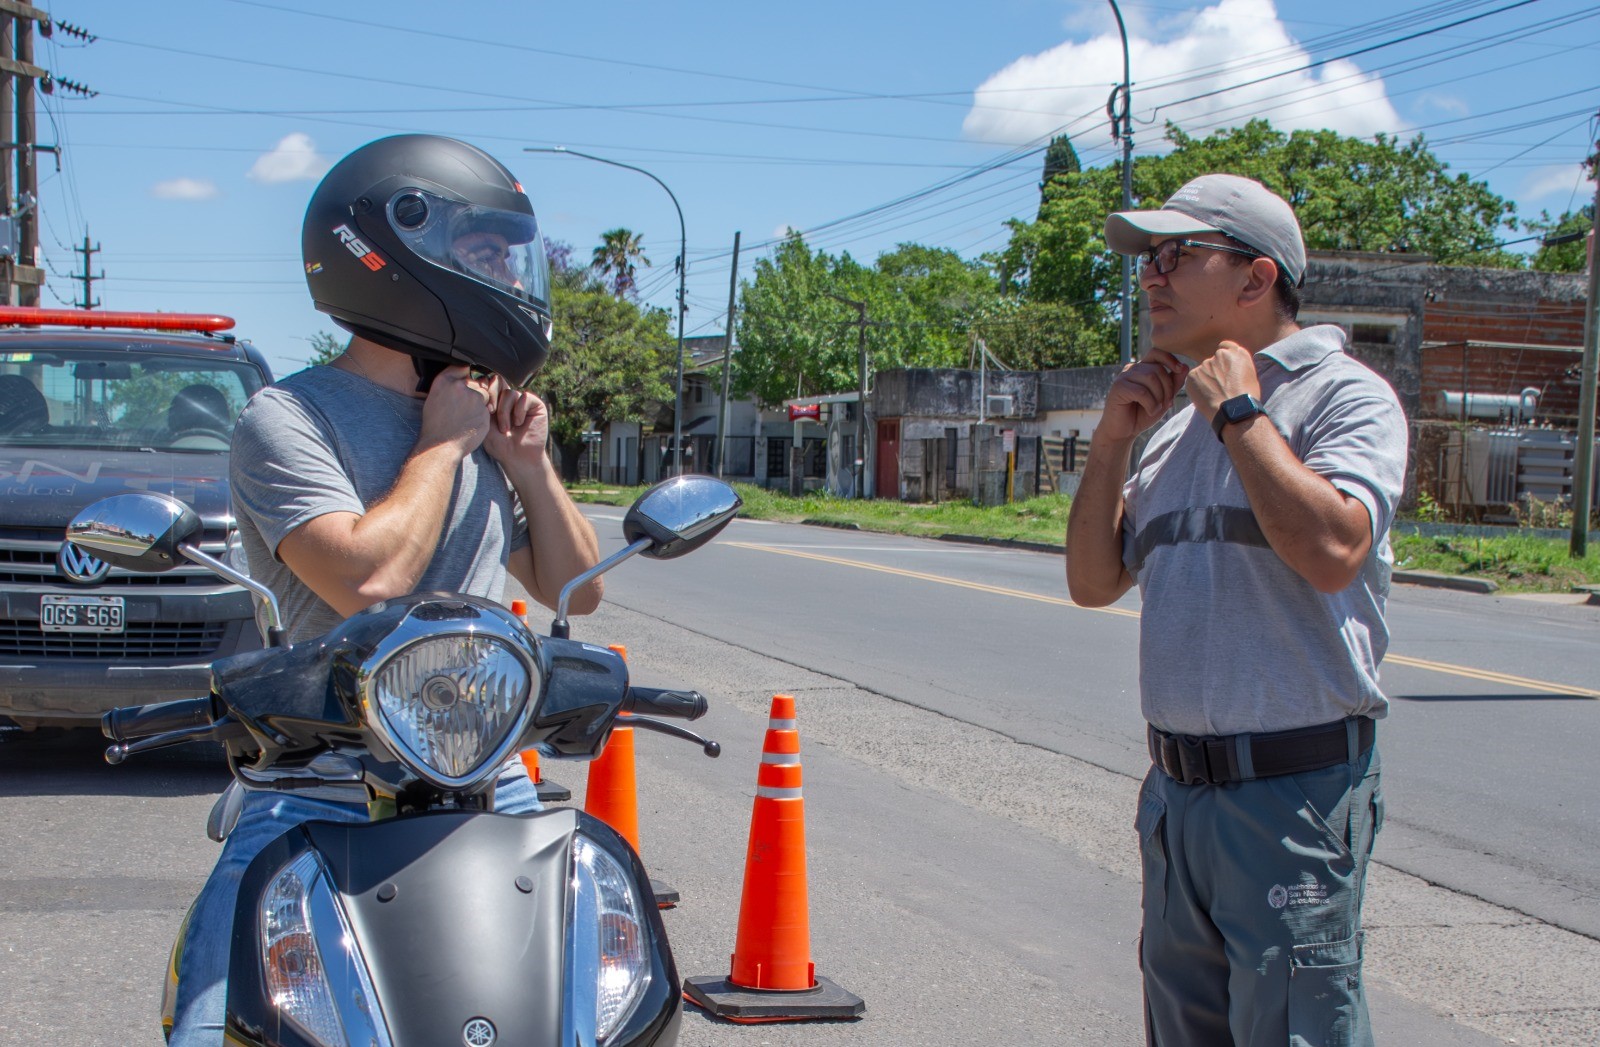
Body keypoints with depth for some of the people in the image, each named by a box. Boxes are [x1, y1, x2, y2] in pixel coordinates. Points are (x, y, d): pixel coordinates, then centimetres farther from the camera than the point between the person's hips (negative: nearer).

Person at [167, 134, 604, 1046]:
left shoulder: (476, 426, 14)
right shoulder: (288, 420, -7)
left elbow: (576, 591, 18)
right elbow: (368, 582, -23)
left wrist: (528, 463, 4)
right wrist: (443, 443, -10)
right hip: (323, 800, -5)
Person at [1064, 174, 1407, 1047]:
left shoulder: (1344, 396, -7)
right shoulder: (1179, 426, 16)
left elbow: (1332, 550, -25)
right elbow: (1094, 581, 16)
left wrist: (1237, 411, -14)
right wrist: (1112, 439, 5)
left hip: (1293, 793, -8)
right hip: (1177, 789, 8)